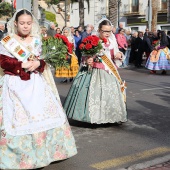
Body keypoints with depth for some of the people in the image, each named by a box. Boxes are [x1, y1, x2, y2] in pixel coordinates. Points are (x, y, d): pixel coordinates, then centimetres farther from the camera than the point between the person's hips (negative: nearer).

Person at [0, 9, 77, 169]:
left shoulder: (36, 41, 10)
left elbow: (44, 59, 10)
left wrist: (38, 63, -11)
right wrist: (23, 64, -17)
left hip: (35, 83, 4)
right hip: (15, 84, -3)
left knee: (43, 112, 3)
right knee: (17, 117, -3)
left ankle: (43, 149, 19)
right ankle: (20, 153, 10)